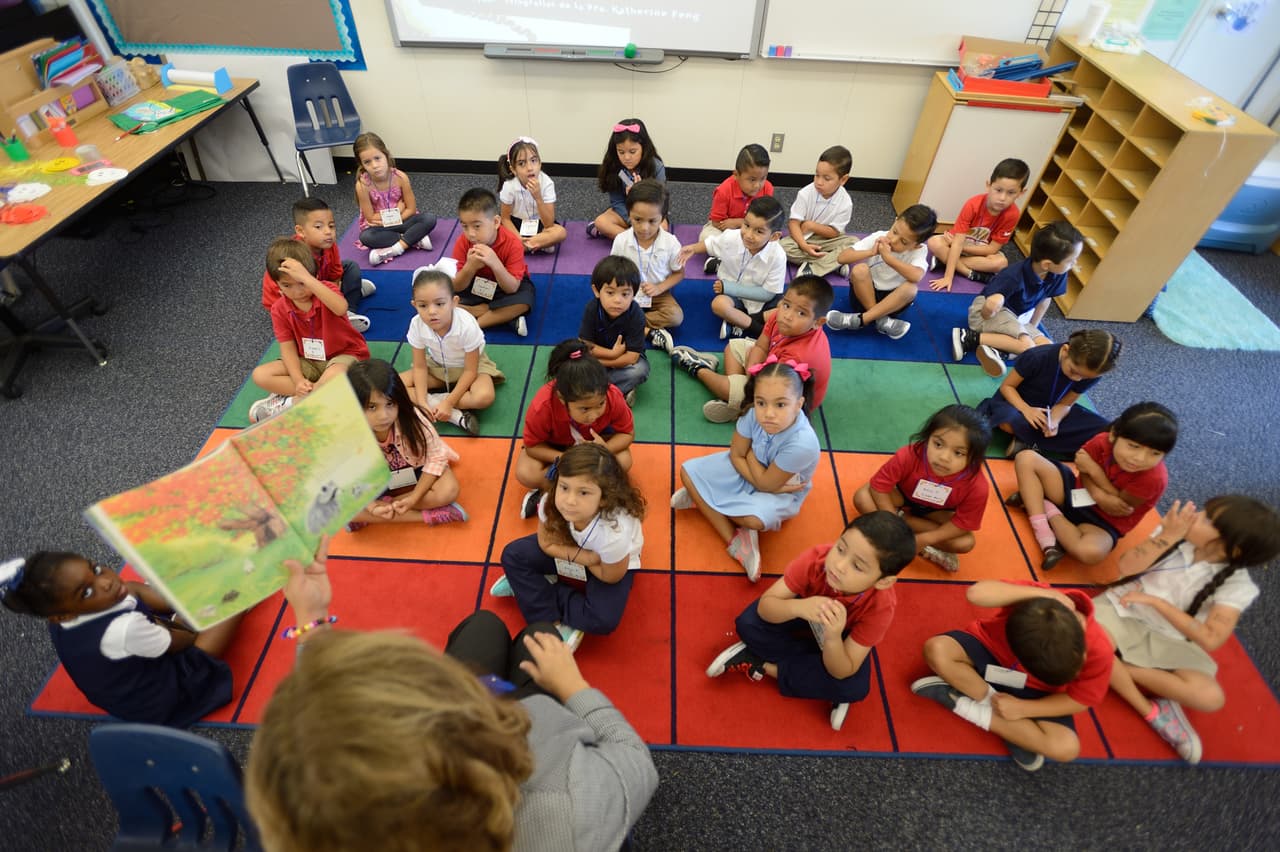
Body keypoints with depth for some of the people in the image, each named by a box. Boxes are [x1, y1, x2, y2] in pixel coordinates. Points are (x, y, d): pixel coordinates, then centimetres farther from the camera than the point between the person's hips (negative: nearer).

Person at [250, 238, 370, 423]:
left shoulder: (326, 290, -17)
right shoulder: (279, 309, -5)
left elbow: (341, 308, -43)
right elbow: (288, 348, -6)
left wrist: (306, 279, -47)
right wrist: (298, 380, -22)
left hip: (343, 354, -5)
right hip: (308, 361, 5)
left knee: (334, 379, -40)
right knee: (260, 375, -12)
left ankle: (287, 404, -16)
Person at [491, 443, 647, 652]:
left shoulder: (614, 532, -41)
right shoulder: (550, 503, -31)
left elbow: (611, 577, -22)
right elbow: (546, 543, -13)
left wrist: (570, 553, -17)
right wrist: (582, 555, -27)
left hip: (611, 565, -4)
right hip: (568, 542, 4)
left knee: (603, 620, -25)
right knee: (513, 555, -11)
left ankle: (535, 588, -5)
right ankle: (553, 624, -12)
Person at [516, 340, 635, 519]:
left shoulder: (614, 397, -36)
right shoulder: (542, 406, -40)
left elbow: (628, 433, -19)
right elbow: (532, 445, -23)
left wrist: (605, 449, -40)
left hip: (596, 439, 2)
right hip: (554, 443, -2)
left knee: (624, 461, -28)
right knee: (525, 474, -28)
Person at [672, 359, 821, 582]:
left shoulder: (802, 443, -38)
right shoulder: (754, 415, -27)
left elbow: (766, 484, -25)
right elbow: (736, 455, -11)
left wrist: (750, 452, -15)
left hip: (782, 492, -5)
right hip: (747, 471, 6)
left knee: (756, 519, -37)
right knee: (688, 472, -7)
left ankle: (702, 498, -6)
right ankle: (736, 541, -12)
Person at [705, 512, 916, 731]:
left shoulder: (880, 608, -36)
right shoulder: (816, 558, -38)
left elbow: (842, 673, -31)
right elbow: (764, 606, -34)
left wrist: (832, 637, -52)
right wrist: (798, 607, -55)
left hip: (842, 635, 0)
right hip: (806, 610, 1)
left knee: (854, 688, -28)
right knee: (747, 623, -25)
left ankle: (762, 665, -12)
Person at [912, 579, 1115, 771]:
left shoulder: (1098, 649, -26)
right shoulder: (1030, 601, -34)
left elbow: (1080, 701, -11)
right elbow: (975, 593, -51)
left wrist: (1022, 708, -19)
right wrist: (1042, 593, -50)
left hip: (1034, 691, 2)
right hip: (990, 651, -2)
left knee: (1067, 748, -23)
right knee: (937, 649, -32)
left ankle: (963, 704, -13)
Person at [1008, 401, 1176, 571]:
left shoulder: (1154, 478, -27)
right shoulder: (1103, 442, -18)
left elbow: (1117, 509, -18)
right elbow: (1085, 474, -5)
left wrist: (1094, 469, -22)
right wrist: (1098, 494, -28)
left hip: (1105, 522, -4)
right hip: (1078, 495, 5)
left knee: (1091, 552, -39)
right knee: (1026, 458, -14)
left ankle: (1047, 507, -12)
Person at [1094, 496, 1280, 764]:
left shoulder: (1235, 585, -12)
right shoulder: (1177, 532, -9)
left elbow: (1210, 640, -19)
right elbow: (1126, 566, -16)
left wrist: (1155, 601, -22)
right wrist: (1167, 536, -23)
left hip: (1167, 640, 0)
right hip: (1123, 609, 0)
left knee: (1210, 698, -24)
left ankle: (1114, 668, -13)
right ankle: (1151, 710, -10)